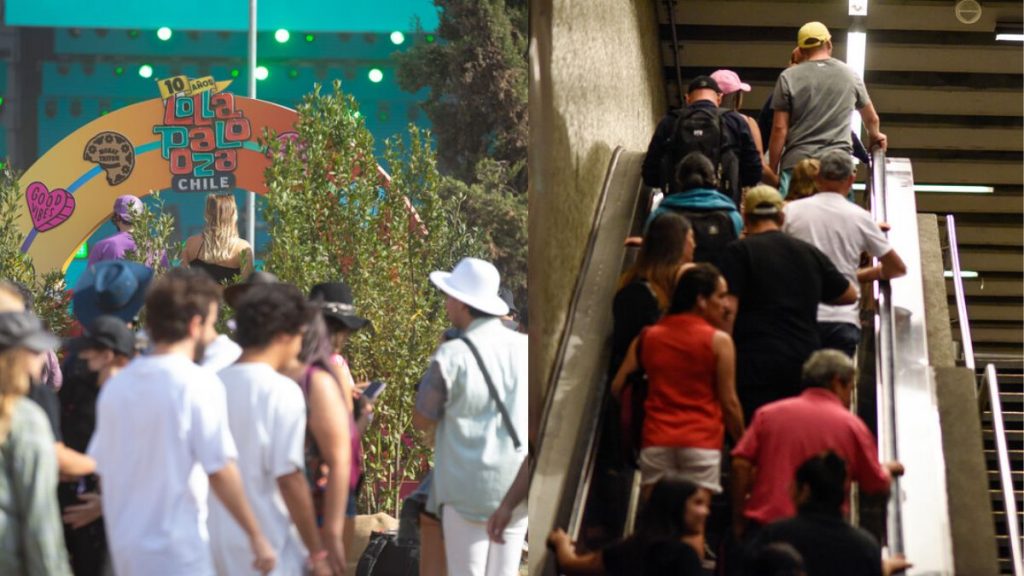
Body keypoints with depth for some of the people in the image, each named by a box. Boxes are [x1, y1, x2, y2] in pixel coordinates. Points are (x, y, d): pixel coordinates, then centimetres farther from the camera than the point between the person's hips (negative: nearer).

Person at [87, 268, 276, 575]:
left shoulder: (116, 386, 7)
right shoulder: (199, 384, -12)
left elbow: (103, 467, 12)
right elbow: (221, 472, -13)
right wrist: (256, 536, -5)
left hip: (124, 547, 7)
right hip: (177, 551, -7)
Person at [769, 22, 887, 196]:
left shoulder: (788, 78, 3)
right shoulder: (850, 76, 12)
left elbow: (779, 129, -1)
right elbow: (872, 119, 27)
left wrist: (773, 171, 6)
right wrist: (875, 137, 49)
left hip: (797, 163, -2)